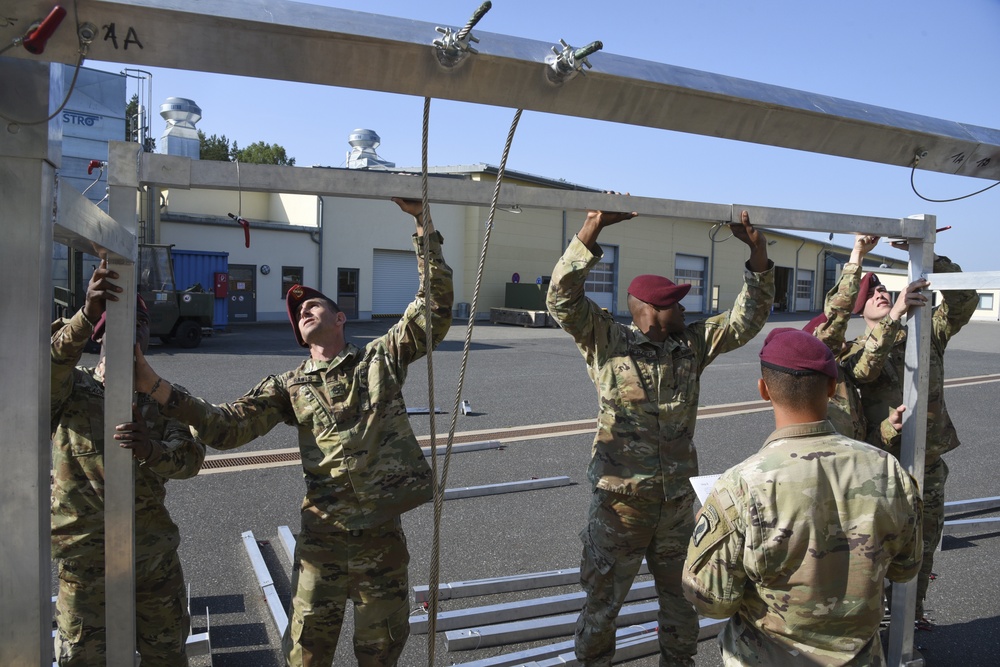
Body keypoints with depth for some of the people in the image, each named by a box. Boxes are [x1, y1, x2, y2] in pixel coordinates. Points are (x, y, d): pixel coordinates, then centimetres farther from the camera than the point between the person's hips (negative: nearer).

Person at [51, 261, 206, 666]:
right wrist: (87, 315, -43)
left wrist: (151, 450, -31)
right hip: (84, 559, -2)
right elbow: (45, 362, -26)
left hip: (155, 555, 3)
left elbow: (192, 457, -9)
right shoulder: (70, 389, -2)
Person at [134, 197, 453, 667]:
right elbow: (226, 427, -2)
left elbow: (435, 308, -5)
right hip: (323, 539, 1)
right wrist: (157, 388, -13)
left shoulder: (381, 359, 3)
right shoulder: (289, 387, 6)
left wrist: (422, 224, -7)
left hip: (383, 538, -1)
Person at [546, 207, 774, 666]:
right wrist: (592, 228, -27)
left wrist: (758, 252, -4)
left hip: (679, 499, 5)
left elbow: (746, 319, 6)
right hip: (621, 499, -4)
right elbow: (563, 299, -20)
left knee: (682, 598, 22)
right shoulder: (607, 343, -9)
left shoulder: (692, 344, 5)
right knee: (603, 599, 12)